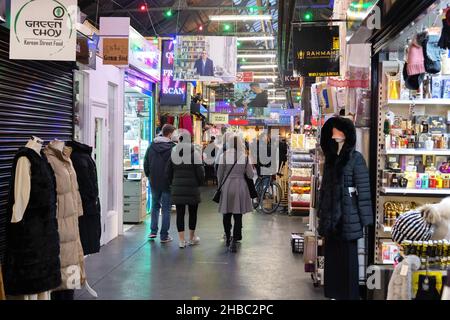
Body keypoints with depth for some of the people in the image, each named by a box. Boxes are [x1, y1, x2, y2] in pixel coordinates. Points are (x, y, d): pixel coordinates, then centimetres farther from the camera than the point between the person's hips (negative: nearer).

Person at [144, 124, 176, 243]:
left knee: (155, 205, 19)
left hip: (154, 182, 4)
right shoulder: (173, 147, -13)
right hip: (167, 182, -4)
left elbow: (145, 164, 9)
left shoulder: (151, 146, 3)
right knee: (166, 208, 4)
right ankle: (164, 235, 6)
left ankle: (153, 231, 17)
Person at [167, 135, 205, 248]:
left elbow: (168, 172, 9)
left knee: (180, 213, 5)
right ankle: (192, 238, 22)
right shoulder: (195, 154, -7)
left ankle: (181, 240, 4)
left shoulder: (173, 154, 5)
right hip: (192, 188, -2)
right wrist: (199, 183, 10)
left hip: (177, 189, 3)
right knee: (193, 213, 11)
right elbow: (200, 172, -7)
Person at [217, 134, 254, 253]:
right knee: (238, 215, 2)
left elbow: (219, 174, -1)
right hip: (240, 186, 0)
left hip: (227, 186, 1)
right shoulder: (245, 157, -4)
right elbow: (250, 175, 0)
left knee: (226, 214, 15)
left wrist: (220, 186, 15)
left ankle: (228, 238, 29)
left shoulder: (224, 156, -5)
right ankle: (234, 241, -7)